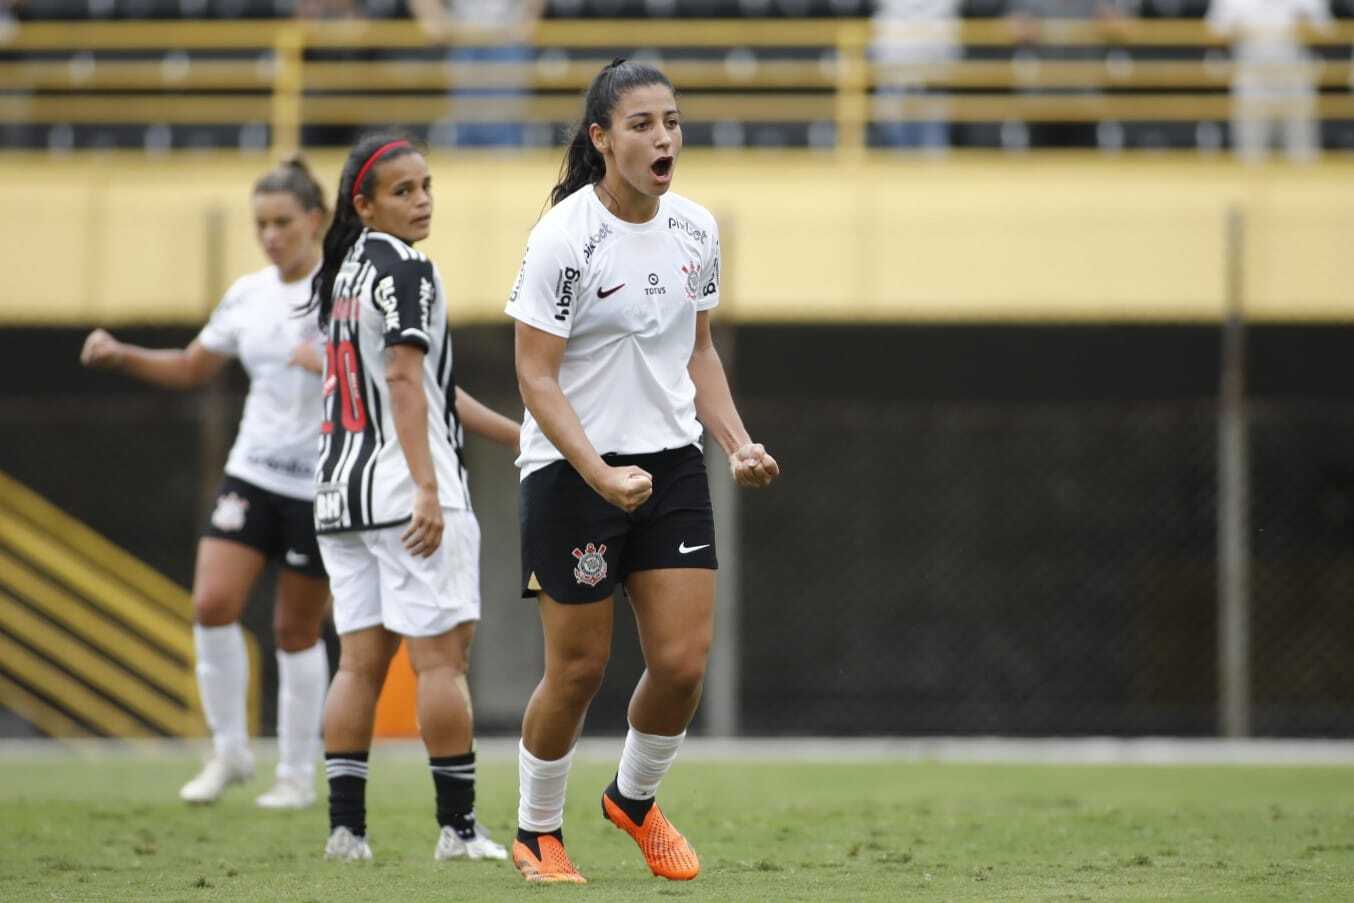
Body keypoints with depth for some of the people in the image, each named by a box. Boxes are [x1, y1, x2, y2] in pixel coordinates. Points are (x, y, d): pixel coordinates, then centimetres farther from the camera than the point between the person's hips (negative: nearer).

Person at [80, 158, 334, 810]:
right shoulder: (247, 296, 6)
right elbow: (191, 368, 18)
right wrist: (120, 356, 3)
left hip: (323, 488, -4)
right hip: (252, 473, 4)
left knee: (297, 631, 2)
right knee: (212, 604, -13)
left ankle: (297, 774, 17)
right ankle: (228, 751, 3)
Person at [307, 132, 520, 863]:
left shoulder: (338, 274, 18)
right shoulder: (405, 271, -9)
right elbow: (404, 381, -18)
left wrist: (515, 435, 27)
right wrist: (428, 488, -23)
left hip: (342, 493, 8)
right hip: (406, 496, -8)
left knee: (361, 659, 7)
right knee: (441, 656, -4)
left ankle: (346, 827, 2)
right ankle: (458, 827, -3)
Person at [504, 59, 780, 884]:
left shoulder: (697, 230, 3)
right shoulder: (564, 238, -16)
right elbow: (536, 375, -16)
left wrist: (738, 443, 3)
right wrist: (601, 477, -25)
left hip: (672, 465, 5)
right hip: (572, 470, -5)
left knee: (684, 660, -2)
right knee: (579, 668, 1)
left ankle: (636, 799, 26)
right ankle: (538, 831, 23)